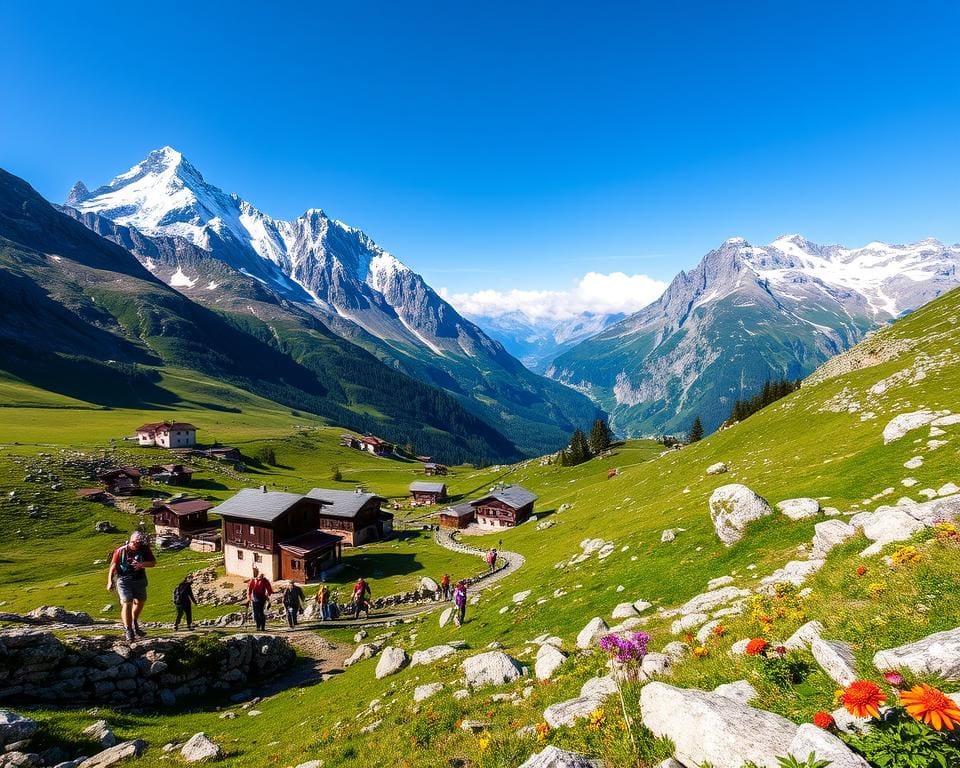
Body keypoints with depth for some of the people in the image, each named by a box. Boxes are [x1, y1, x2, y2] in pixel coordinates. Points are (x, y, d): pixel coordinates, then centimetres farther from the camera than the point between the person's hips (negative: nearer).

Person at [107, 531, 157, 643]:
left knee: (139, 602, 15)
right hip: (124, 580, -4)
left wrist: (142, 564, -24)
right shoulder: (121, 551, -12)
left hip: (139, 580, 4)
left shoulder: (145, 549, -6)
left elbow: (153, 562, -5)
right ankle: (128, 630, -8)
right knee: (127, 603, -14)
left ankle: (135, 625, 39)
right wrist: (110, 581, -10)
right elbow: (113, 566, -5)